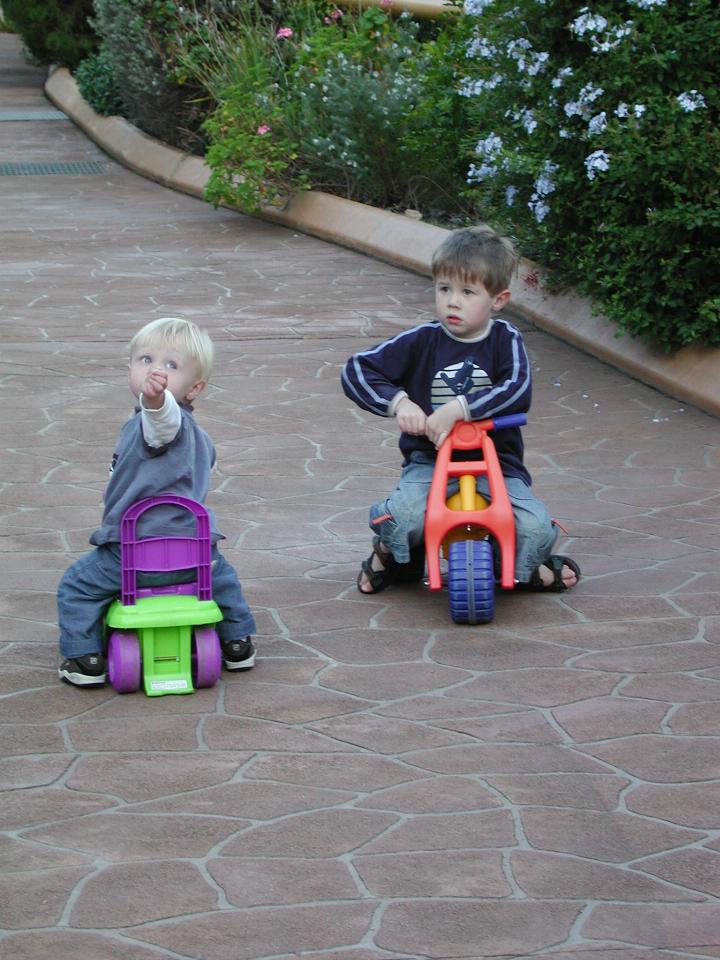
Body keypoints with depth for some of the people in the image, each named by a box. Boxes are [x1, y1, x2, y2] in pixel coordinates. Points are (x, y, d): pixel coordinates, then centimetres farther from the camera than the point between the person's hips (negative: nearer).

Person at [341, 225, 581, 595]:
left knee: (536, 528, -24)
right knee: (407, 516, -31)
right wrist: (398, 401, -18)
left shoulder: (505, 339, -2)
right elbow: (356, 370, -1)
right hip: (429, 458, 0)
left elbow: (518, 391, -20)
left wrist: (458, 408, -31)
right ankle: (390, 553, 9)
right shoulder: (421, 341, -1)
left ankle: (526, 568, 16)